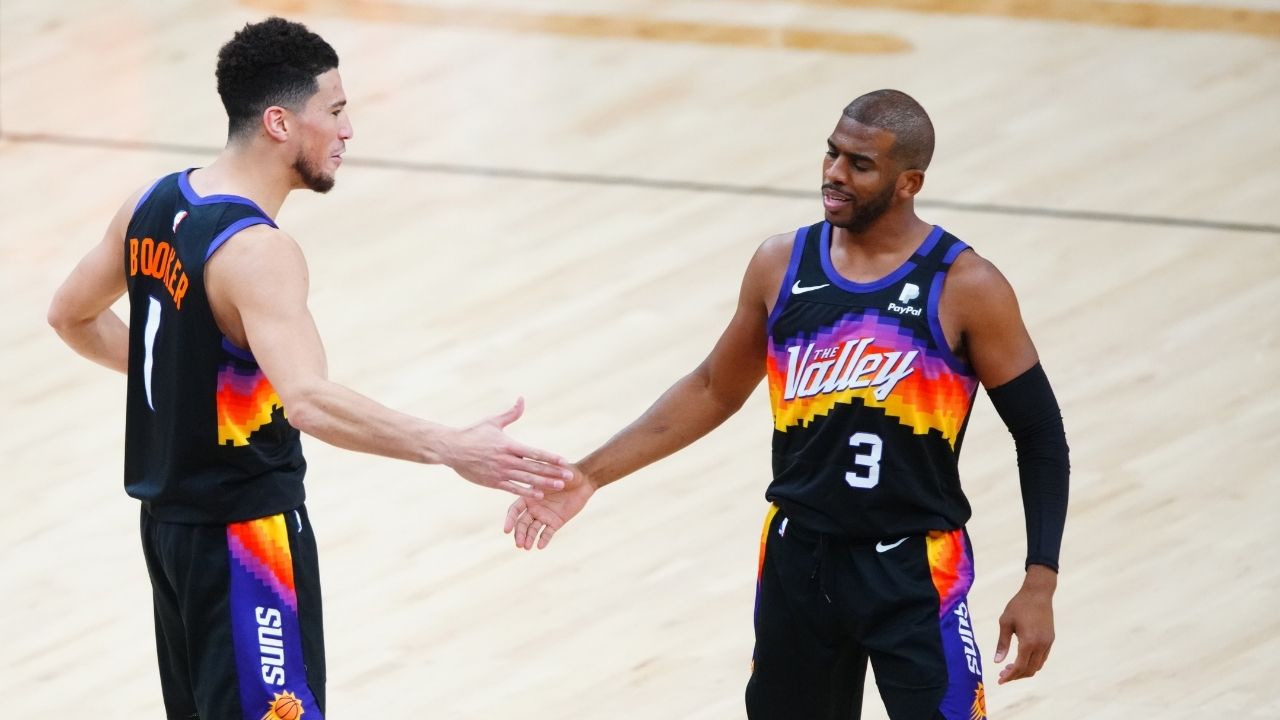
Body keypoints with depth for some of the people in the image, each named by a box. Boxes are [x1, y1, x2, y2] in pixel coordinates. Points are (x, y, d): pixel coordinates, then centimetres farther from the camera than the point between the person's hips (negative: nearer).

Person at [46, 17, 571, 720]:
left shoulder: (154, 205, 2)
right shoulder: (257, 253, -25)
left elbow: (72, 316, 18)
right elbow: (309, 402, -39)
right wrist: (450, 448, -43)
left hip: (171, 516, 9)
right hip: (244, 533, -9)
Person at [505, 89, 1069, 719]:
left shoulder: (965, 288, -11)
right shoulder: (781, 266, 1)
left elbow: (1040, 438, -5)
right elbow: (714, 391, 14)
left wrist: (1039, 585, -13)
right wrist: (589, 476, 8)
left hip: (915, 574, -4)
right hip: (797, 560, 4)